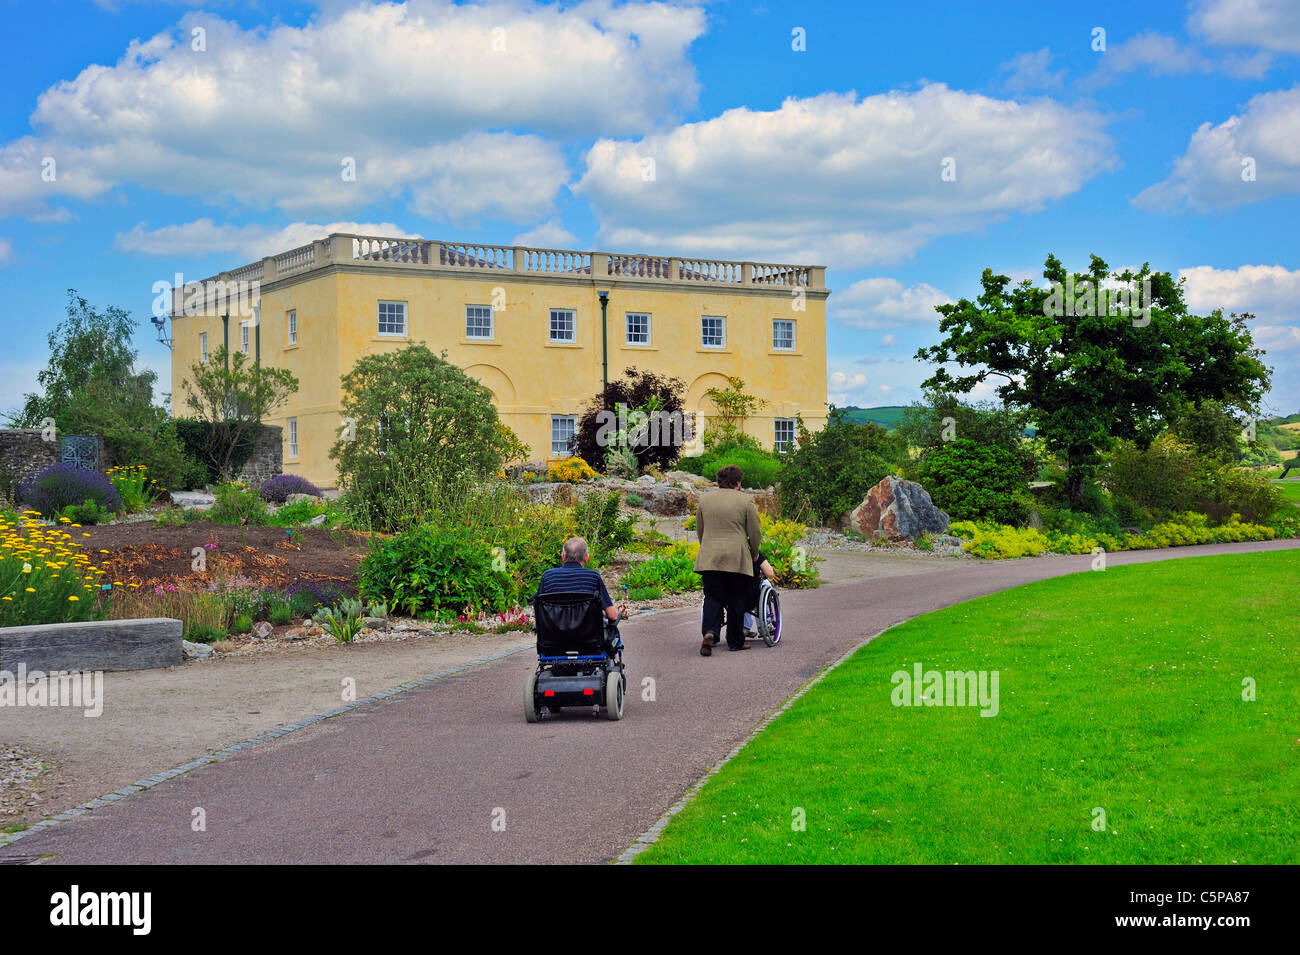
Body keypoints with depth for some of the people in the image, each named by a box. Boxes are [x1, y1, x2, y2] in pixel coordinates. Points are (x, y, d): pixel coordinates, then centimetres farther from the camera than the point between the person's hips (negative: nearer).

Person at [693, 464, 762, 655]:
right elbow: (755, 534, 1)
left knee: (713, 598, 5)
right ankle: (735, 641, 14)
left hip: (709, 559, 3)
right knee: (736, 601, 7)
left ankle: (709, 633, -17)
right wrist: (754, 555, 17)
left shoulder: (704, 500, 9)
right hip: (737, 559, -3)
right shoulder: (746, 501, -2)